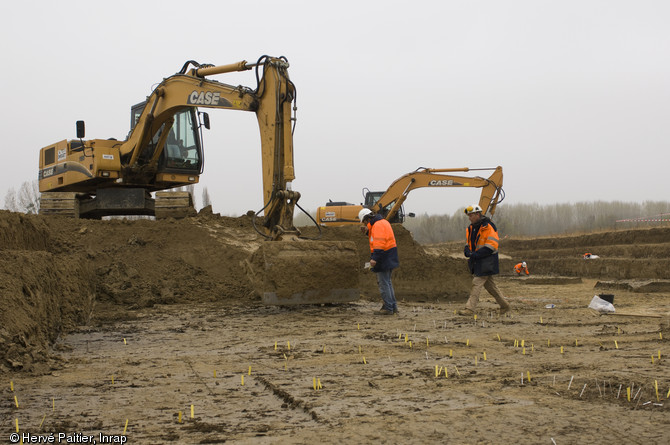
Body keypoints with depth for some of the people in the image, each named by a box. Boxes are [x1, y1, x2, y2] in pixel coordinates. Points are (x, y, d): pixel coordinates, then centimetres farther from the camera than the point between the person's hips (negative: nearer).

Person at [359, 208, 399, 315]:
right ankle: (393, 306, 22)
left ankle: (388, 308, -1)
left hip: (384, 258, -11)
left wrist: (375, 258, -30)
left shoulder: (378, 225, -17)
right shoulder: (382, 222, 16)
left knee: (384, 283, -5)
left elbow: (379, 243, -26)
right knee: (387, 282, 18)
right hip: (389, 258, 11)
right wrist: (367, 231, 10)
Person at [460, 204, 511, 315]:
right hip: (476, 261, 9)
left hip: (486, 261, -9)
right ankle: (504, 305, 24)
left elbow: (491, 246, -20)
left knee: (477, 283, -13)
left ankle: (470, 308, -14)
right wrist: (468, 252, -4)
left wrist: (476, 254, -22)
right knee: (490, 285, 14)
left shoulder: (488, 227, -14)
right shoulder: (470, 228, 12)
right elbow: (468, 244, 20)